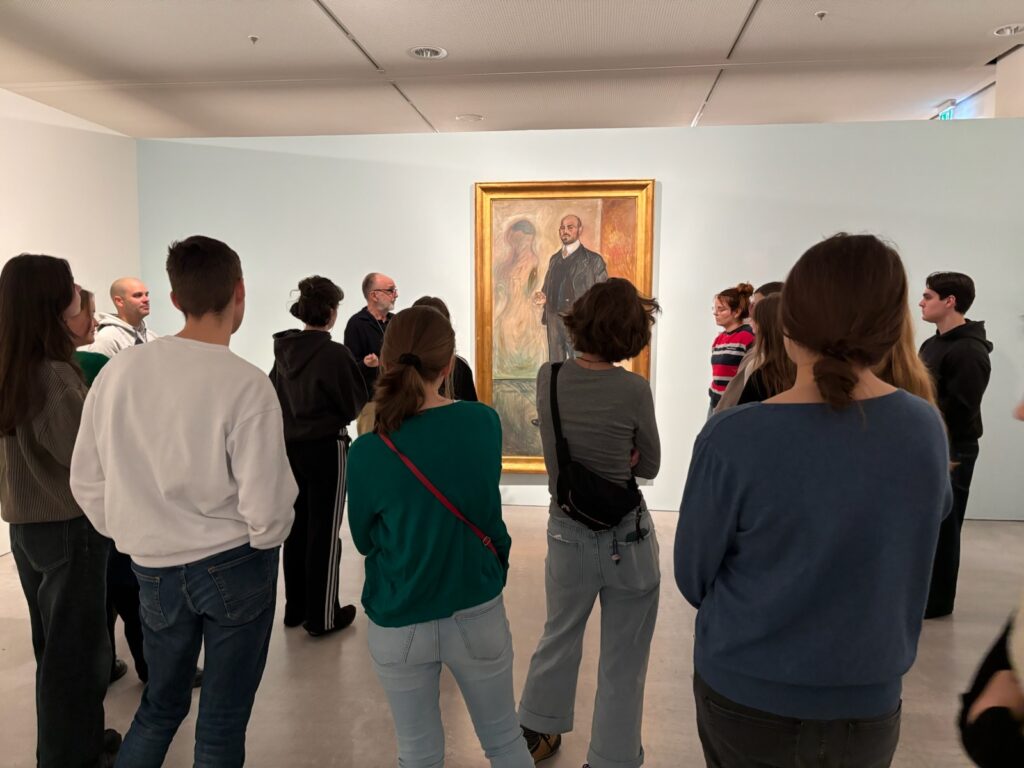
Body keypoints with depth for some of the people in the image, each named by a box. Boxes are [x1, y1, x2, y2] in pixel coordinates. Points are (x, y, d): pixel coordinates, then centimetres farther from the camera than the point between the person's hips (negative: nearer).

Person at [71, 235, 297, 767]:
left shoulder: (119, 370, -6)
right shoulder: (247, 384, -20)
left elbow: (85, 481, 2)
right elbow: (265, 509, -21)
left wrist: (133, 535, 16)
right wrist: (265, 540, 1)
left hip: (156, 569, 4)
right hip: (236, 565, -4)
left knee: (160, 705, 25)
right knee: (223, 720, 14)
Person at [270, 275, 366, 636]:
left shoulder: (284, 350, 1)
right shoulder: (335, 353, -18)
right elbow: (356, 404, -8)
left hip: (290, 447, 6)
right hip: (326, 448, -6)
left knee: (297, 528, 16)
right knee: (324, 532, 4)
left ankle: (295, 607, 29)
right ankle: (322, 616, 14)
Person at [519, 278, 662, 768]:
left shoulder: (548, 377, -8)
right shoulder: (634, 389, -18)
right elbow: (649, 467, -3)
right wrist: (616, 458, 1)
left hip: (568, 534, 4)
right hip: (628, 539, -4)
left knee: (559, 637, 27)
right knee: (623, 663, 14)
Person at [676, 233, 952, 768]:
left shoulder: (732, 438, -25)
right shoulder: (927, 429, -13)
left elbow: (692, 577, -12)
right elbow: (931, 517, 6)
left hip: (743, 696, -2)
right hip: (869, 703, 3)